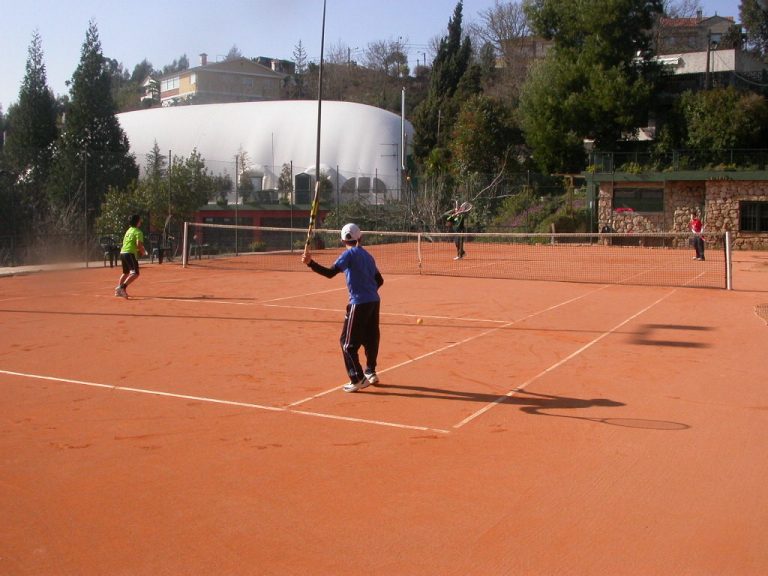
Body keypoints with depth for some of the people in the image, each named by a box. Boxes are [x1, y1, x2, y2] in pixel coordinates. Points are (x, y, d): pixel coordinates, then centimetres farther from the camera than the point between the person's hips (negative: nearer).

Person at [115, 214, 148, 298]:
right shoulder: (138, 232, -7)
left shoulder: (128, 230, 19)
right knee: (135, 273, -15)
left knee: (126, 273, 25)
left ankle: (118, 290, 27)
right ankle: (122, 287, -30)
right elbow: (139, 244, -19)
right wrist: (143, 252, 0)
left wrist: (140, 249, 25)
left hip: (122, 252, 9)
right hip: (130, 254, -9)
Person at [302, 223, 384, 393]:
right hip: (374, 302, 8)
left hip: (359, 304, -8)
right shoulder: (367, 255, 15)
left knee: (347, 342, -1)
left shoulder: (349, 254, -8)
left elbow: (330, 272, -21)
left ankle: (358, 379, -4)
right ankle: (370, 373, 32)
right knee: (371, 338, 20)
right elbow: (379, 280, 18)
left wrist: (310, 263, -26)